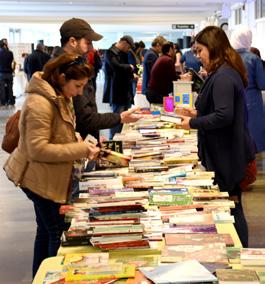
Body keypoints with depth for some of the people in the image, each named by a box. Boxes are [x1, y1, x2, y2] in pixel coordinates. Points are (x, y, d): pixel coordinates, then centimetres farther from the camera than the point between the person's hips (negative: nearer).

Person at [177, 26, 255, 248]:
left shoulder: (223, 77, -20)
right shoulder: (228, 72, 12)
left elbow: (224, 116, -28)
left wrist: (193, 123, -18)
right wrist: (197, 113, 11)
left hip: (226, 154, -10)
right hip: (226, 152, 10)